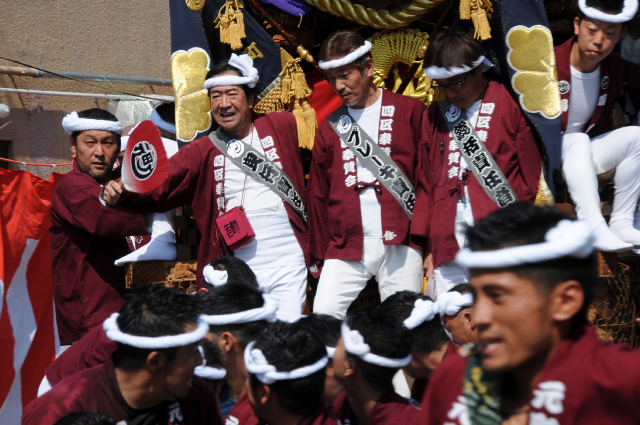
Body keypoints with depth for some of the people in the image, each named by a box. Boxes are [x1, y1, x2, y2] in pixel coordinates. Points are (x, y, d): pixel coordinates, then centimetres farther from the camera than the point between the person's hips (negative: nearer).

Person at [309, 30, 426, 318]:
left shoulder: (409, 111, 4)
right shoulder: (330, 125, 13)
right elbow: (318, 195, 16)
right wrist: (320, 254, 13)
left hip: (401, 245, -3)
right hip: (346, 247, 3)